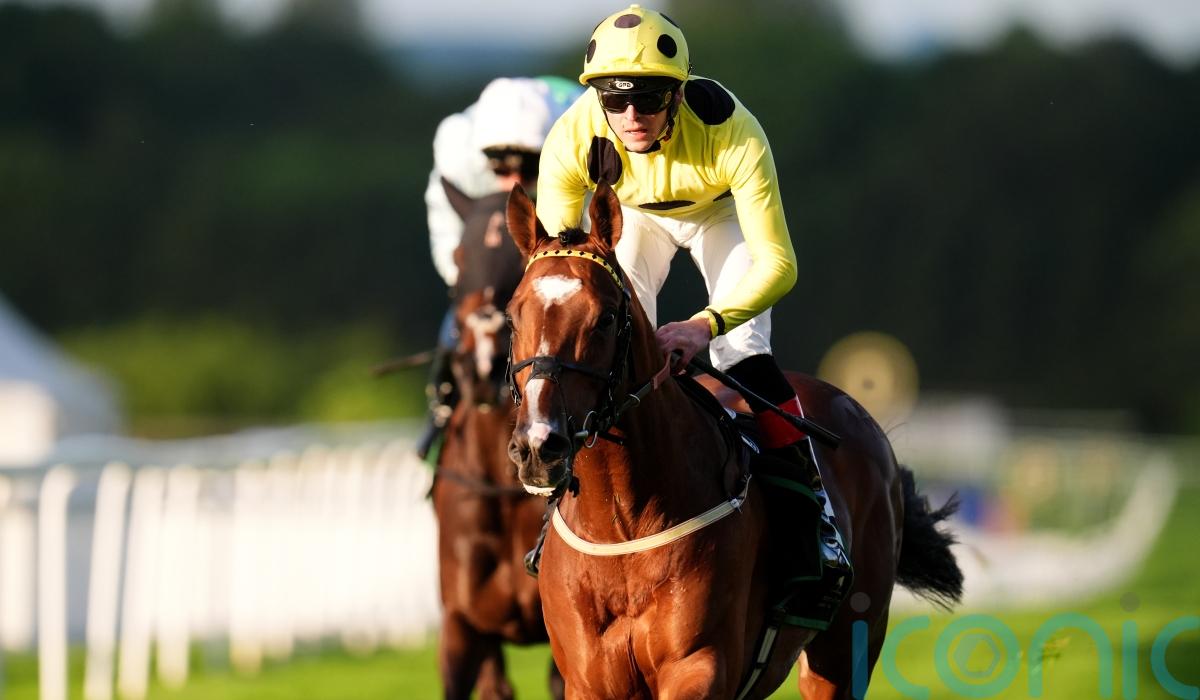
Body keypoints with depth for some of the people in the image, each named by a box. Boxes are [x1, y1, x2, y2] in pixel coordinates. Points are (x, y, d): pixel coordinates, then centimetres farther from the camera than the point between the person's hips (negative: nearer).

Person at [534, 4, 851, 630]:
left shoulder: (733, 137, -42)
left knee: (744, 353, -19)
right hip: (633, 216, 2)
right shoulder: (571, 142, -36)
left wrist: (706, 324, -55)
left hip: (722, 210, -2)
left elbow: (777, 264, -40)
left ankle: (813, 514, -9)